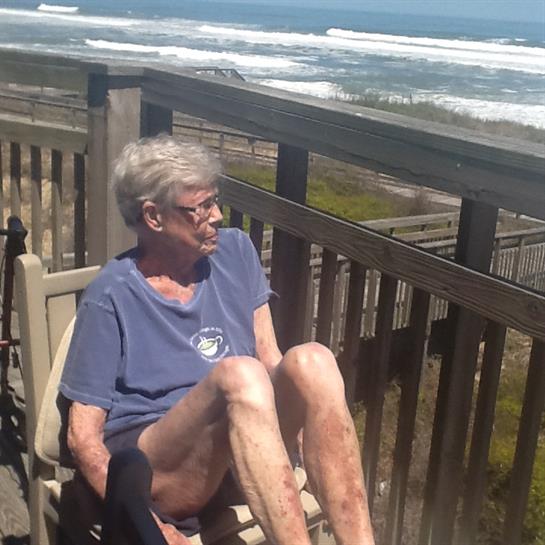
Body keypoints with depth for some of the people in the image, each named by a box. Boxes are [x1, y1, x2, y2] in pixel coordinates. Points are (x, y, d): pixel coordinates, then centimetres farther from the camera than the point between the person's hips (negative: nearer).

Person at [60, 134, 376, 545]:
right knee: (239, 375, -33)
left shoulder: (235, 252, 7)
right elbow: (83, 435, -6)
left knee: (311, 361, -24)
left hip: (243, 456, 5)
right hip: (151, 465, -4)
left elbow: (269, 361, 9)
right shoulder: (111, 297, -7)